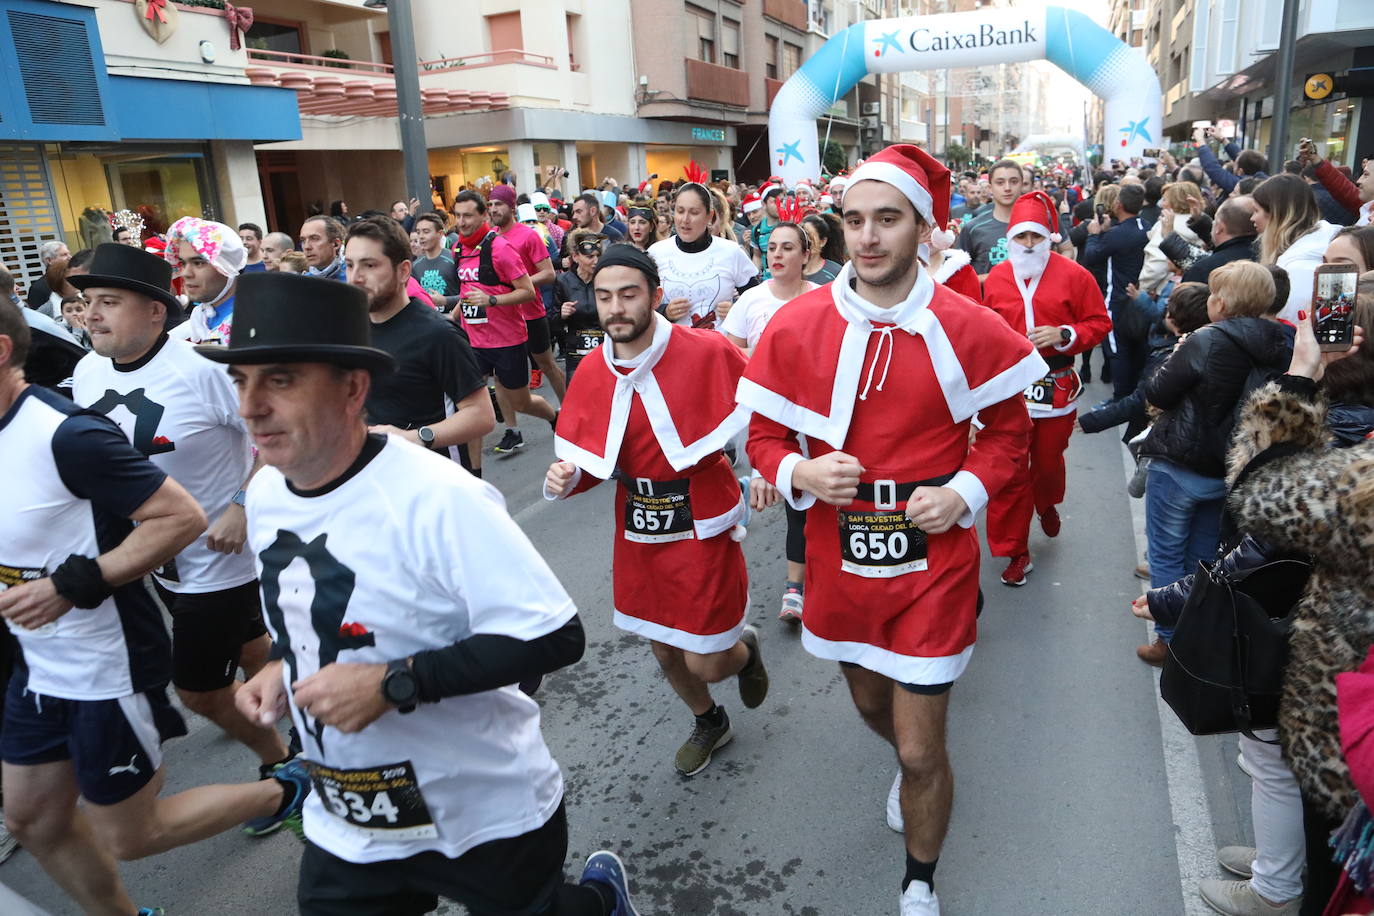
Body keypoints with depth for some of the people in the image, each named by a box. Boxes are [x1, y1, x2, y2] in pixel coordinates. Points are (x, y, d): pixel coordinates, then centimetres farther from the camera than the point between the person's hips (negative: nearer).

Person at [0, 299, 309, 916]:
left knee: (125, 838, 8)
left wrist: (71, 585, -26)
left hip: (109, 670, -8)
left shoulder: (64, 435, -24)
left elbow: (181, 517, -25)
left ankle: (284, 792, 24)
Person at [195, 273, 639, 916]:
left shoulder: (438, 499, -28)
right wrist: (283, 668, -3)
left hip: (488, 814, -6)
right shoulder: (265, 493, -3)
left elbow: (555, 638, -27)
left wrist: (393, 683, -30)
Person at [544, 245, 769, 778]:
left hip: (702, 527, -5)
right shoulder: (591, 374, -4)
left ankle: (744, 650, 39)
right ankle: (709, 723, 52)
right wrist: (564, 478, -15)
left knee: (706, 664, 0)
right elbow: (590, 461, 5)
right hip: (638, 531, 5)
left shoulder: (707, 352, -18)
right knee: (665, 652, 21)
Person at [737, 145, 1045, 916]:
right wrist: (800, 473, -19)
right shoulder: (796, 326, -8)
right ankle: (918, 771, 65)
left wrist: (966, 490, -13)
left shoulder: (968, 330, -11)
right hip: (839, 557, 3)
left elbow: (1010, 427, 3)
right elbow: (765, 434, 1)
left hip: (932, 567, -3)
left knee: (921, 749, 5)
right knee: (871, 703, 28)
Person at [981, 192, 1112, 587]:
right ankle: (1015, 552, 12)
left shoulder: (1074, 276, -2)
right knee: (1010, 472, -1)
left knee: (1049, 462, 16)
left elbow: (1099, 323, 1)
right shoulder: (995, 278, 3)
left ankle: (1047, 505, 52)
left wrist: (1065, 335, -17)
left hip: (1056, 388, 0)